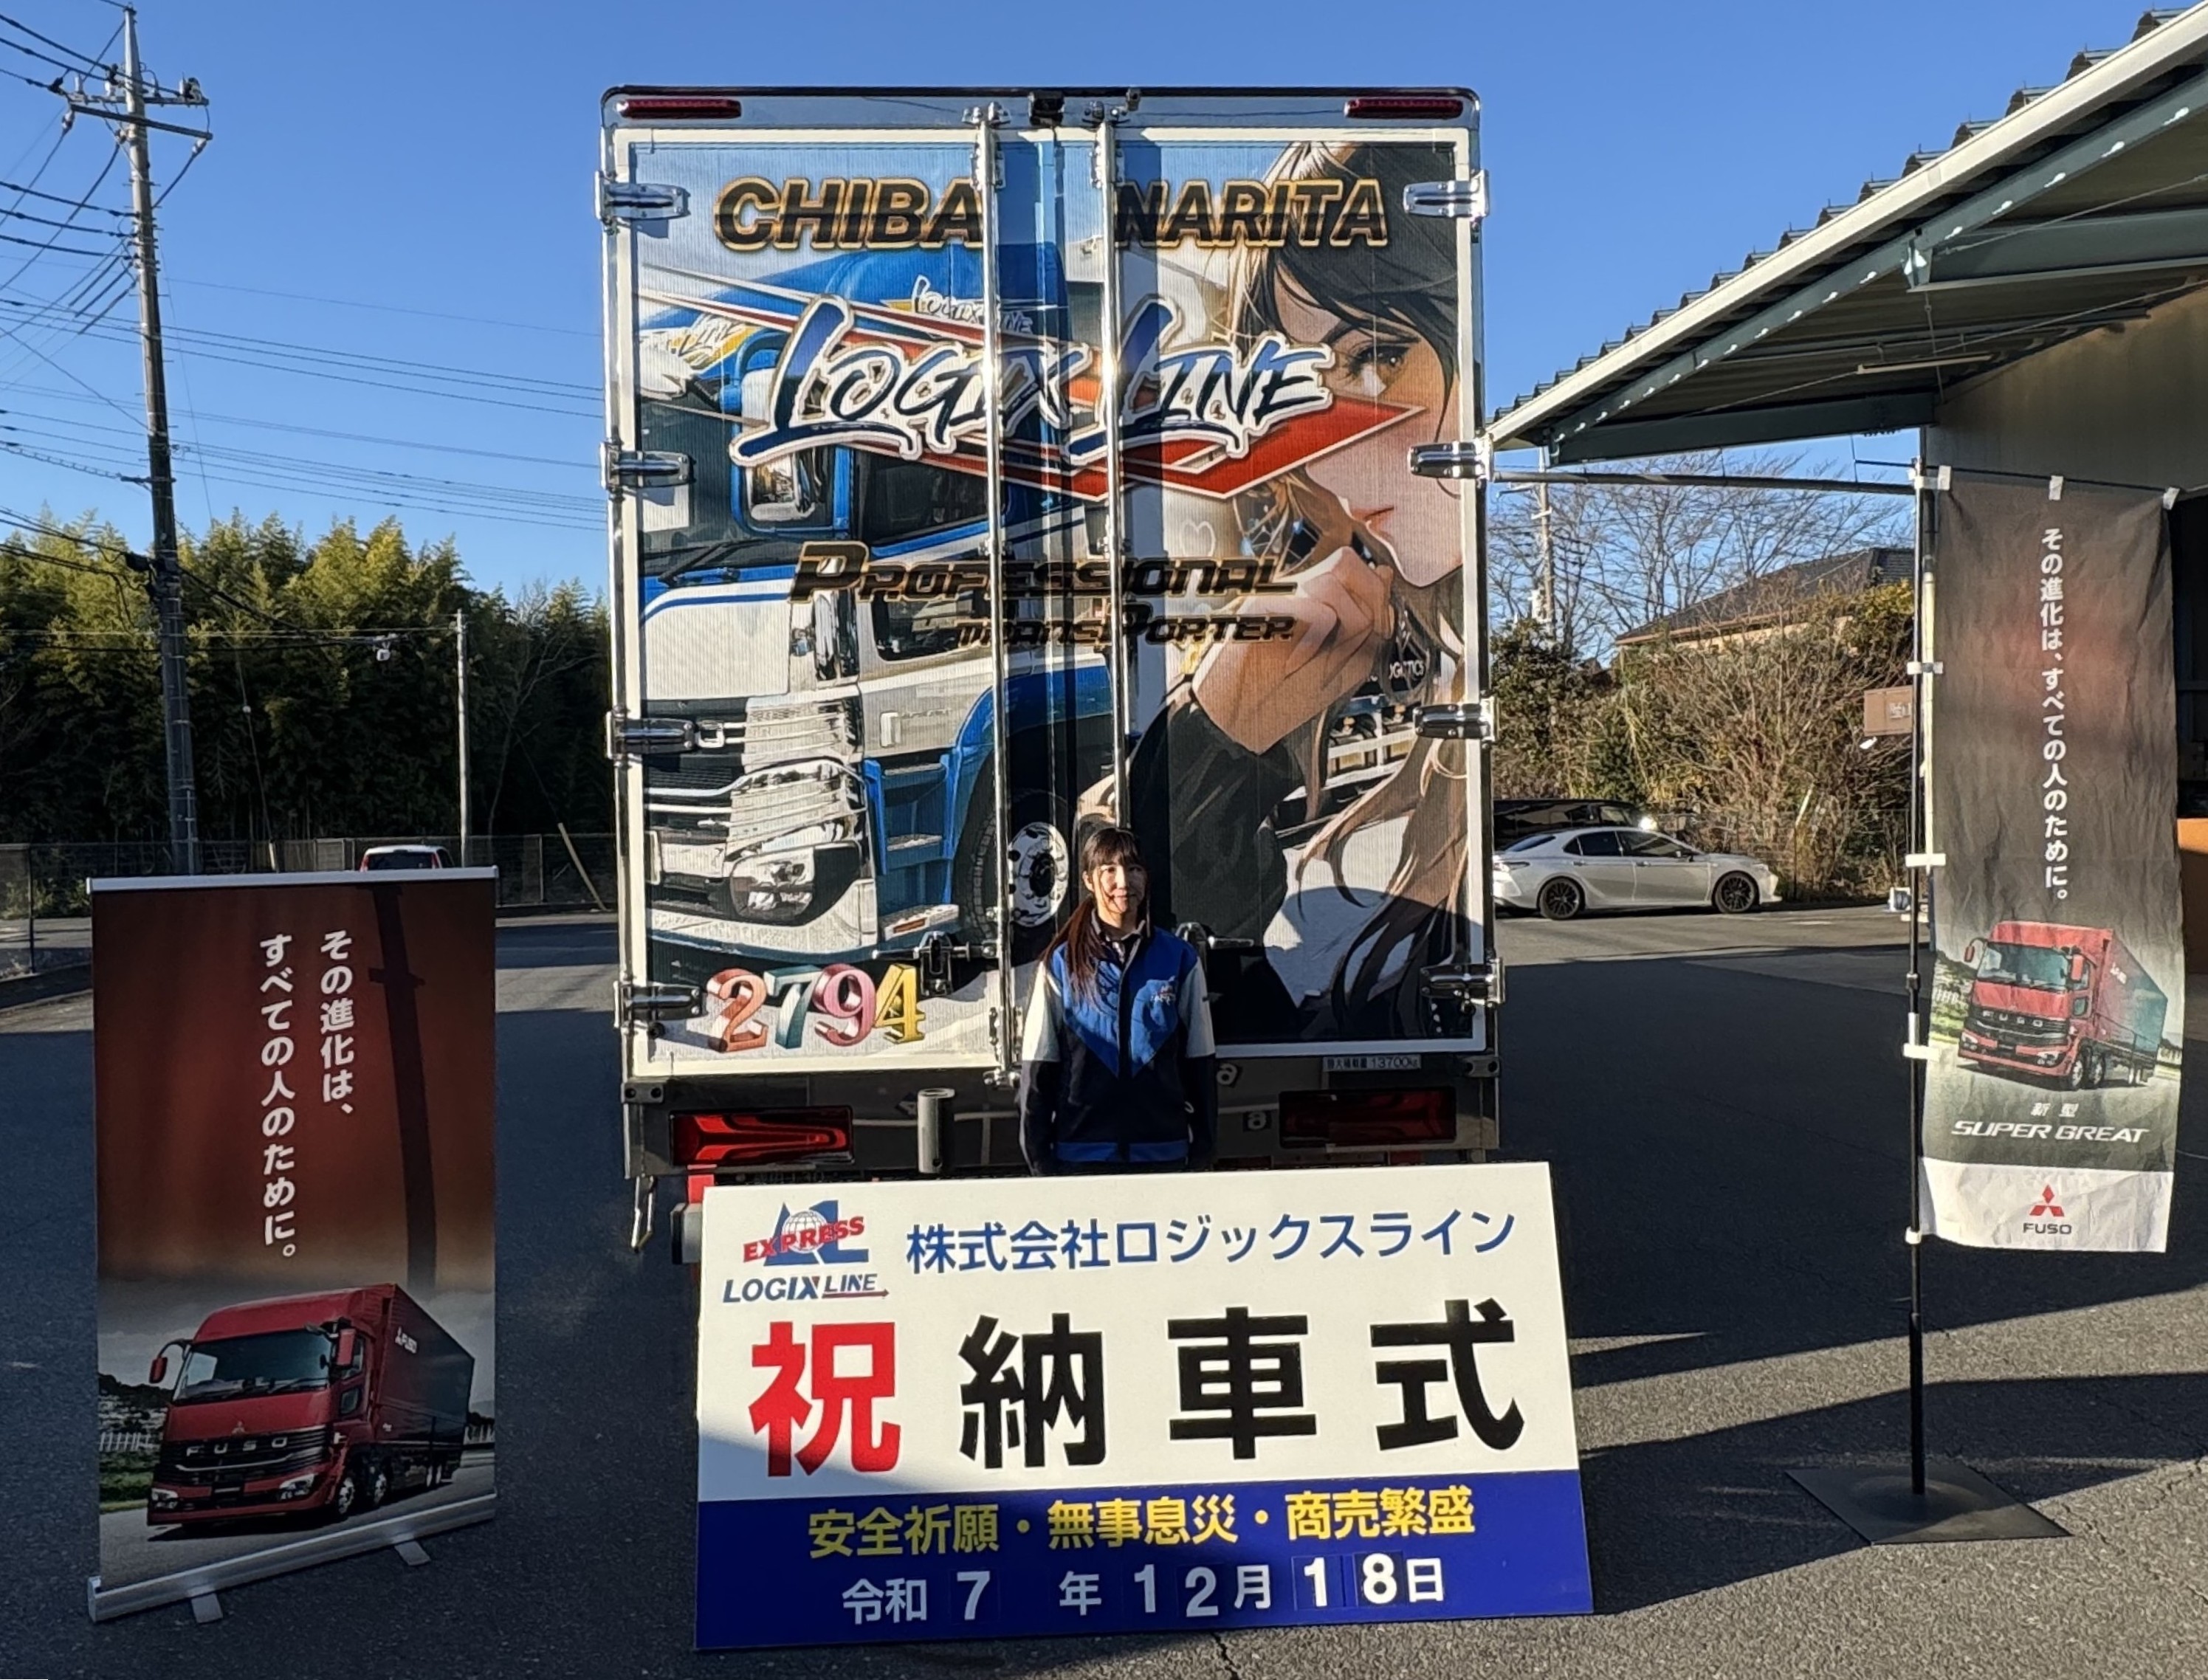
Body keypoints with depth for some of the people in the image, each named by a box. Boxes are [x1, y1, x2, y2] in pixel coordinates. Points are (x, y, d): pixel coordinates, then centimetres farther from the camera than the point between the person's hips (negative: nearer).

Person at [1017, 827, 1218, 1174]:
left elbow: (1200, 1064, 6)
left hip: (1164, 1152, 1)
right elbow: (1037, 1068, 2)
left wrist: (1203, 1151, 6)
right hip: (1081, 1154, -1)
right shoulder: (1061, 964, 0)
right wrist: (1039, 1157, 1)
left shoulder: (1179, 959, 2)